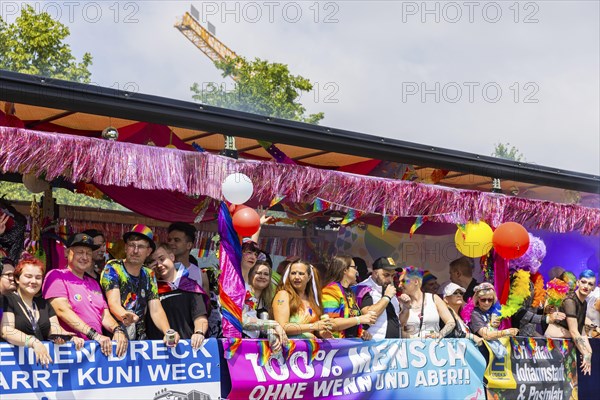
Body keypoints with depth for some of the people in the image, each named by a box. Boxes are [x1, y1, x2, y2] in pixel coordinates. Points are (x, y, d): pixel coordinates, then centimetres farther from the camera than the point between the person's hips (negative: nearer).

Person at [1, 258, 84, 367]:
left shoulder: (44, 304, 21)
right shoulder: (7, 300, 1)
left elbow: (55, 330, 11)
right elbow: (6, 331, -13)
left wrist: (71, 338, -11)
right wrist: (34, 342, -27)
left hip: (44, 358, 5)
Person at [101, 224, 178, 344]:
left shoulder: (149, 275, 9)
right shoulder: (112, 268, -5)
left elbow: (156, 310, 0)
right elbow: (113, 303, -19)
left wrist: (168, 332, -21)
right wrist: (124, 316, -43)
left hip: (139, 340, 4)